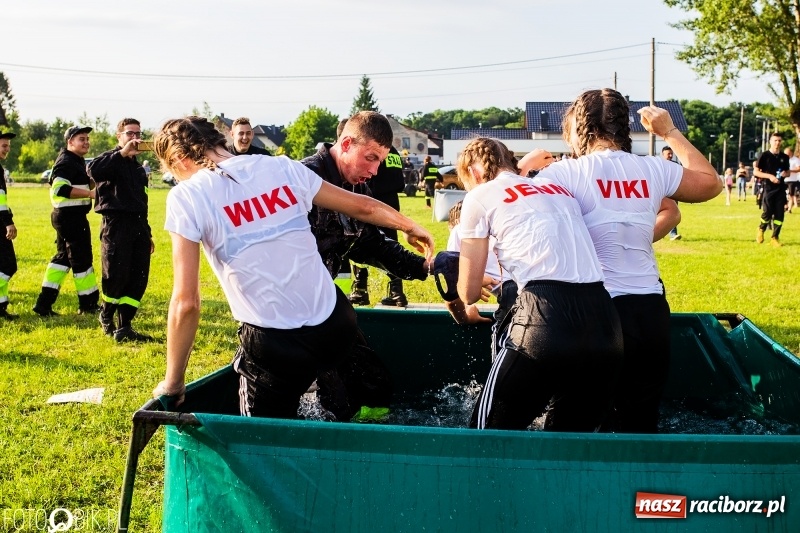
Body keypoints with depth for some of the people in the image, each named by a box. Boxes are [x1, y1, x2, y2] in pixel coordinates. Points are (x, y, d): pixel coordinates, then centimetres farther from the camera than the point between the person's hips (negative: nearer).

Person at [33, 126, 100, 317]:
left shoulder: (77, 161, 19)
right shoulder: (66, 162, -14)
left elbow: (82, 184, 25)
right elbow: (60, 188, -27)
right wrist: (90, 193, -27)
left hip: (67, 216, 11)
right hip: (71, 216, -11)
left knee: (63, 257, 13)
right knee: (81, 258, -2)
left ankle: (44, 303, 14)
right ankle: (88, 304, 8)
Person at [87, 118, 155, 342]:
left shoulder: (138, 167, 22)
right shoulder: (111, 160, 0)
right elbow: (94, 170, -26)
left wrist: (147, 233, 22)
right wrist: (122, 153, -29)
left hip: (138, 225, 7)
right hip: (116, 224, -7)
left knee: (139, 278, 0)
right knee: (116, 276, -8)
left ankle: (124, 327, 3)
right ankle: (106, 314, 19)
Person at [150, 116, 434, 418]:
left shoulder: (187, 196, -7)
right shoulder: (282, 168, 5)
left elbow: (186, 302, -12)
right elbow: (362, 207, 16)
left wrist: (173, 383, -1)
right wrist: (409, 226, 35)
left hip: (274, 342, -4)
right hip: (335, 322, 4)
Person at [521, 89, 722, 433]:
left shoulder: (567, 173, -9)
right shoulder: (654, 169, 4)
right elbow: (711, 184, 20)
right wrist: (670, 132, 26)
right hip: (651, 311, 4)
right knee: (641, 424, 14)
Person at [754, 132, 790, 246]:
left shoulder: (784, 157, 9)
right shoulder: (765, 156, -4)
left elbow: (788, 172, 20)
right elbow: (756, 172, -4)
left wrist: (785, 174, -5)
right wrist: (769, 176, -17)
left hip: (781, 189, 4)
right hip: (768, 188, -4)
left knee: (779, 214, 0)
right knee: (767, 213, -6)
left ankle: (775, 237, 8)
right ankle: (761, 230, 23)